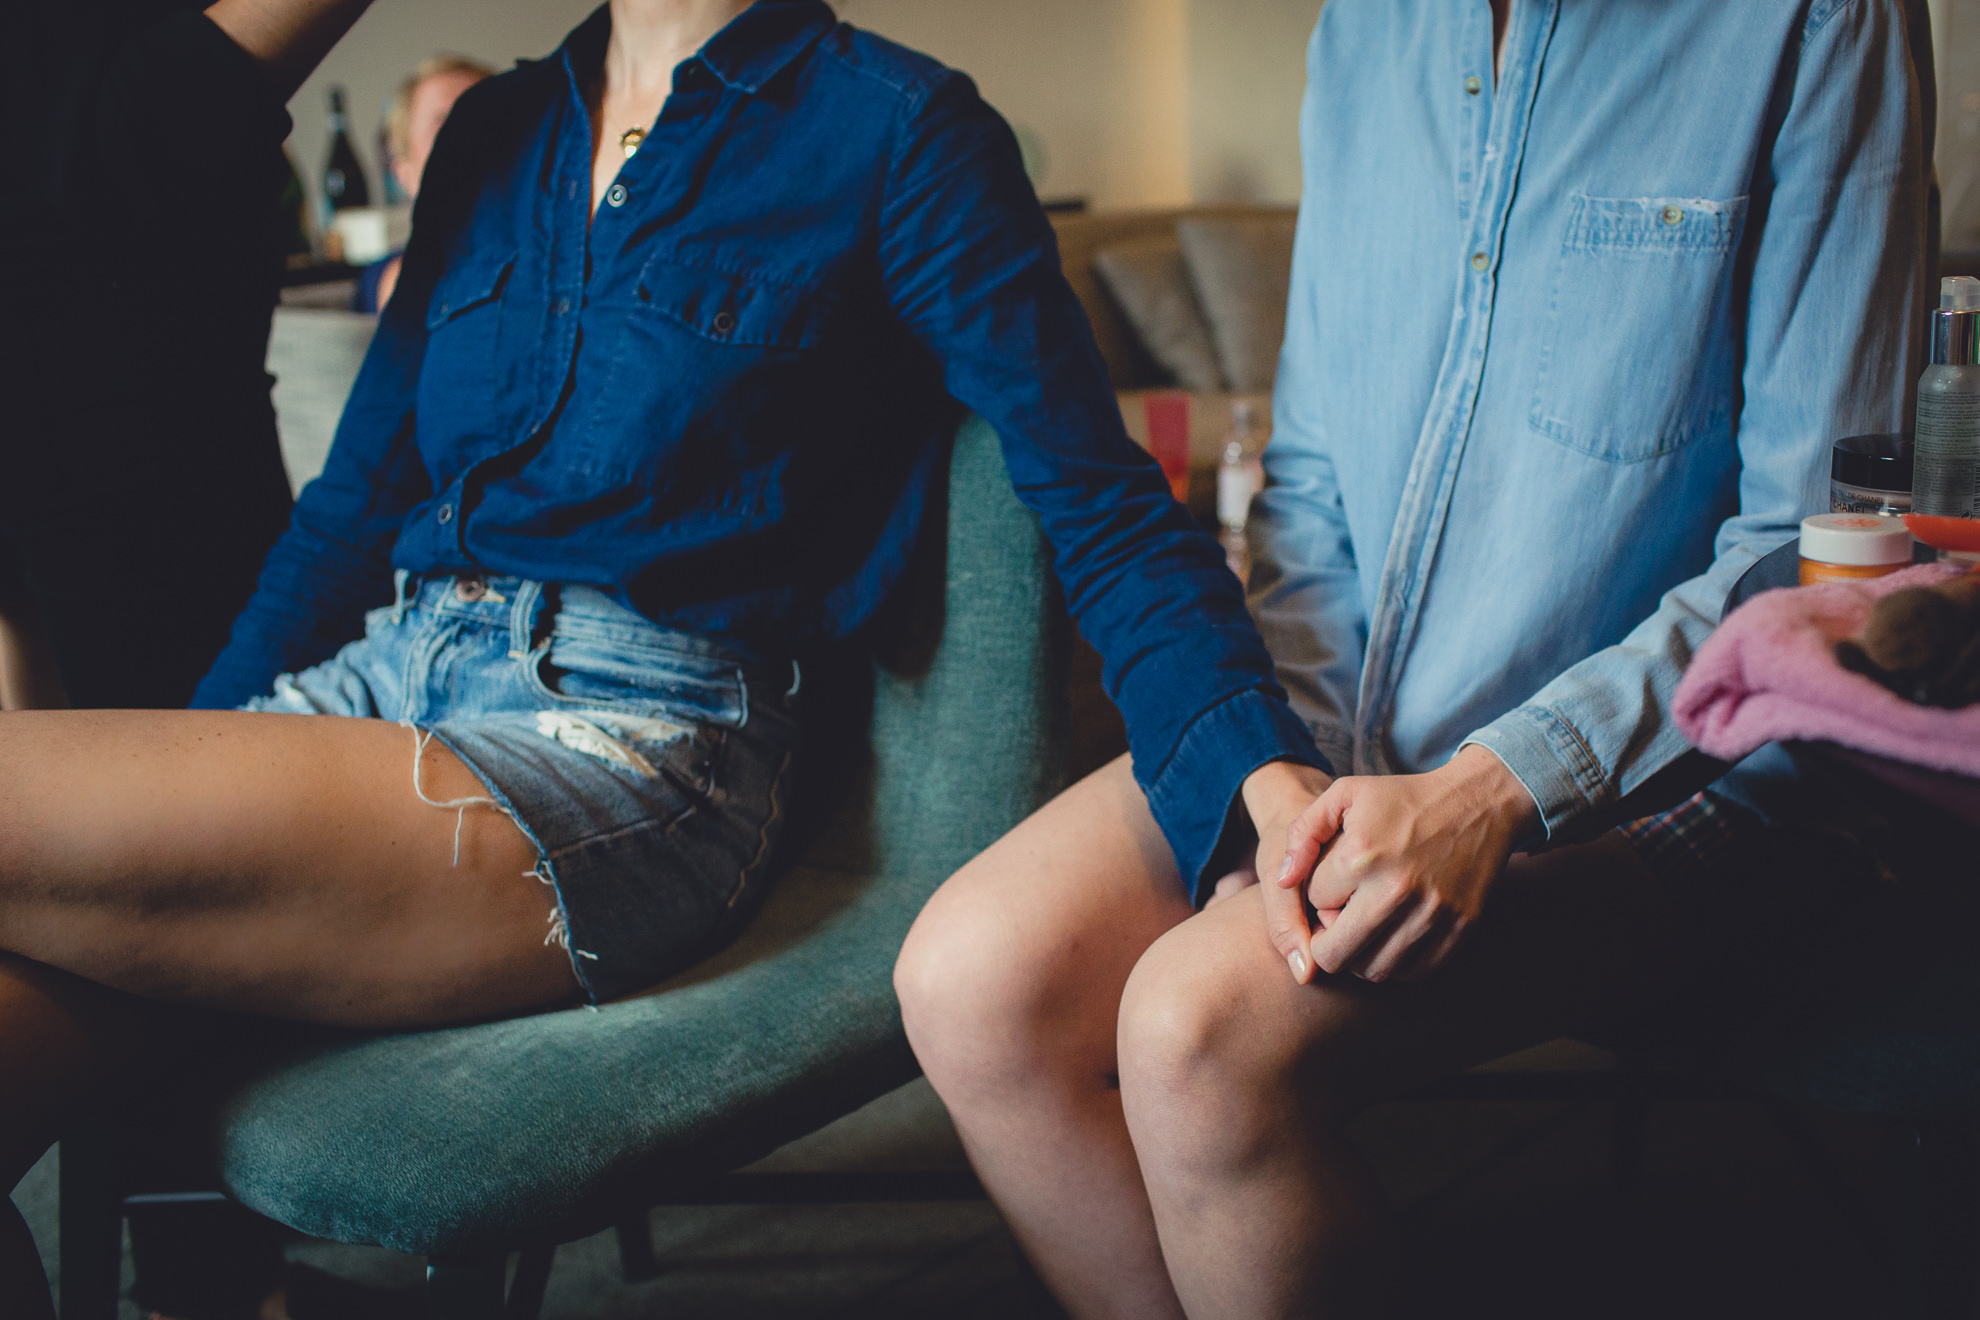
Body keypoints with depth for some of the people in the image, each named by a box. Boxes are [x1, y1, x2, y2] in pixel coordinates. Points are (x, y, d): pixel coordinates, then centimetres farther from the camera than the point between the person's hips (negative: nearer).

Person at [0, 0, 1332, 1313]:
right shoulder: (495, 130, 18)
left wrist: (1263, 774, -21)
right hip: (384, 670, 6)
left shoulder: (897, 131, 1)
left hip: (641, 736, -5)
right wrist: (181, 756, 13)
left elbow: (1103, 505, -5)